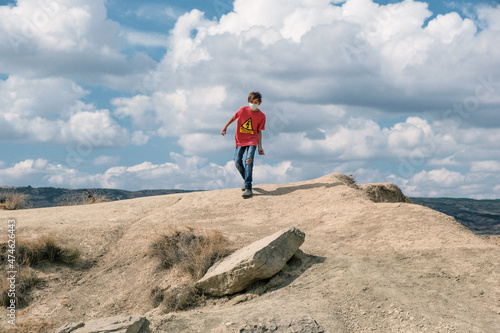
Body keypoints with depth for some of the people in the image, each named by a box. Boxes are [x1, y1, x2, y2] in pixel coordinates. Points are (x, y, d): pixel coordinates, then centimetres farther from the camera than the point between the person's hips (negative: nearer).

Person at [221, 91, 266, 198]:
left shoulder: (262, 116, -2)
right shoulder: (243, 110, -2)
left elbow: (259, 131, 4)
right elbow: (234, 118, 15)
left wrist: (260, 146, 0)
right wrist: (225, 127, 18)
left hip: (252, 141, -2)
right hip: (240, 140, 2)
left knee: (248, 161, -21)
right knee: (238, 162, -6)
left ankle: (248, 188, -24)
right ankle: (246, 180, 24)